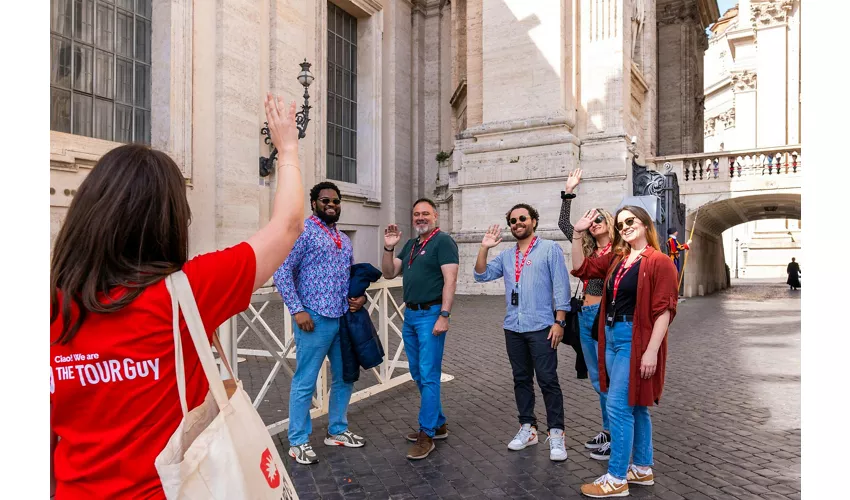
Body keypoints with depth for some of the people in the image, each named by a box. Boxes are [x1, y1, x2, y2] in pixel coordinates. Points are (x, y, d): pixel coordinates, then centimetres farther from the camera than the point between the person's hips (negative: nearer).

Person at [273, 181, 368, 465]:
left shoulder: (344, 239, 16)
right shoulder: (303, 231, -6)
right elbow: (282, 272, -11)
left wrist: (361, 296, 4)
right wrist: (297, 310, -16)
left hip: (344, 319, 8)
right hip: (315, 319, -7)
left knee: (345, 377, 16)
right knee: (305, 382, 2)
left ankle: (337, 431, 33)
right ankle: (298, 442, 18)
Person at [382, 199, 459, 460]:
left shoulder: (443, 241, -8)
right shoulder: (410, 245, 16)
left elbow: (450, 281, -16)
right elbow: (389, 274, 15)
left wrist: (444, 316, -22)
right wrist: (388, 247, 0)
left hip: (430, 315, -9)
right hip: (409, 314, 9)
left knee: (428, 375, -4)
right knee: (418, 374, 15)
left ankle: (427, 434, 6)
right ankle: (438, 424, 29)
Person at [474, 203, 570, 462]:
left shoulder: (550, 249, -1)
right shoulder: (506, 255, 14)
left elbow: (561, 286, -6)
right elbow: (481, 275, 7)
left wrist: (559, 321, -12)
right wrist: (484, 247, -3)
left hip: (541, 327, -5)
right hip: (513, 328, 5)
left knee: (548, 381, -2)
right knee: (521, 380, 13)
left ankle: (556, 434, 8)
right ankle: (527, 428, 24)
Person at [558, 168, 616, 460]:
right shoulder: (589, 249, 12)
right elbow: (564, 224, 15)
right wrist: (568, 193, 12)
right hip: (586, 315, 7)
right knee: (597, 379, 14)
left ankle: (616, 437, 10)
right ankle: (607, 431, 27)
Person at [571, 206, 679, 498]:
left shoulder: (658, 262, -11)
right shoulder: (616, 259, 10)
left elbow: (664, 310, -16)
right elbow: (581, 268, 16)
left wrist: (651, 351, -20)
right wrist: (578, 234, 6)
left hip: (635, 340, -8)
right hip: (612, 337, 8)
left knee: (618, 406, -6)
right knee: (634, 405, 16)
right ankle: (642, 469, 30)